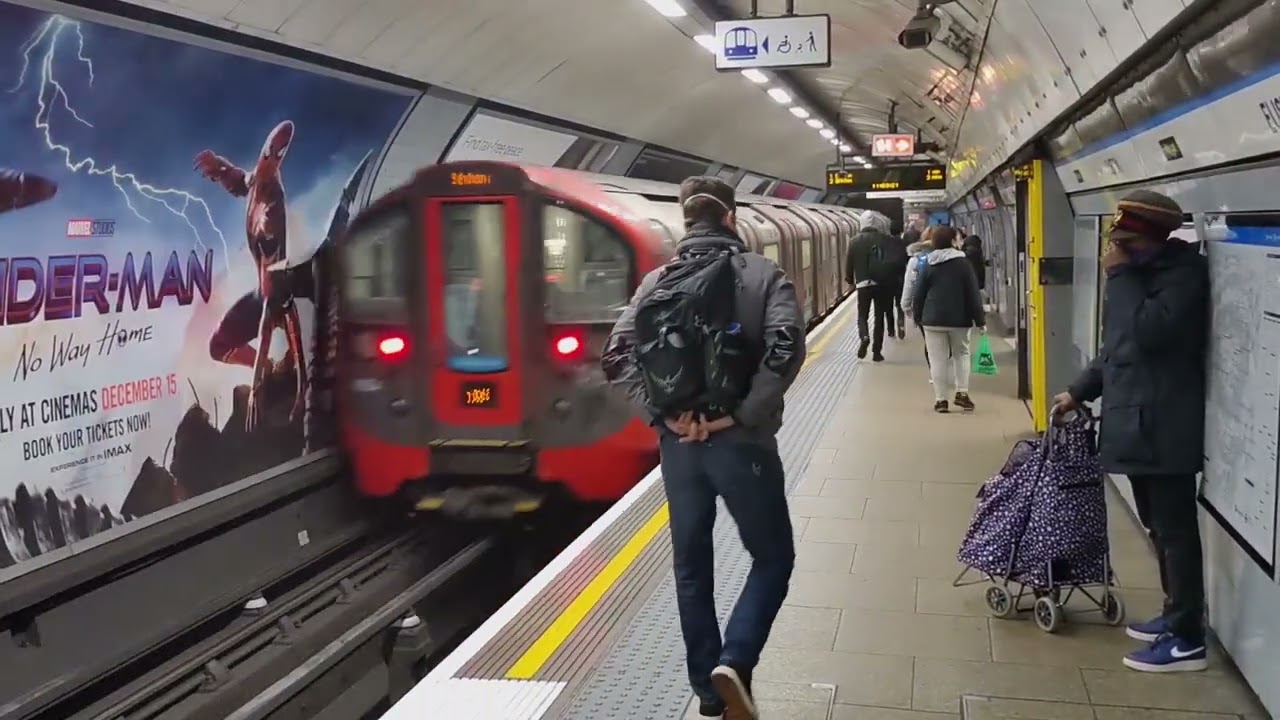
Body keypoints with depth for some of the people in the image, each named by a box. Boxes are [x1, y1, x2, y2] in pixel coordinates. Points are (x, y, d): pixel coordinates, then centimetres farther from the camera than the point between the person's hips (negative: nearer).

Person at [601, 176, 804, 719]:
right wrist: (741, 413, -17)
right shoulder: (763, 273, -2)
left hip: (679, 444, 3)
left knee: (691, 566, 16)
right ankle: (733, 663, -7)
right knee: (773, 558, 12)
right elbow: (786, 346, -20)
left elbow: (617, 355, -6)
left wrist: (662, 414, -8)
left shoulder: (659, 279, 5)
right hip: (741, 443, -3)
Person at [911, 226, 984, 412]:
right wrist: (980, 320, 1)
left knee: (938, 359, 3)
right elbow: (973, 294, -4)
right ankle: (962, 392, 5)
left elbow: (918, 294, 3)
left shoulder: (928, 266, 1)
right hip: (959, 319, 0)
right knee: (961, 354, 17)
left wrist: (918, 316, 15)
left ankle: (940, 399, 2)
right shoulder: (963, 264, -3)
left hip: (933, 319, 0)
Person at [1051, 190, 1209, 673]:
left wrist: (1120, 275, -17)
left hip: (1164, 426, -9)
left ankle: (1187, 638, 3)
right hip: (1138, 420, 9)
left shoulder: (1184, 271, -12)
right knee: (1158, 527, 17)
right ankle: (1175, 616, 29)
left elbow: (1148, 331, -26)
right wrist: (1080, 390, 21)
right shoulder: (1140, 272, 16)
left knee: (1175, 529, -4)